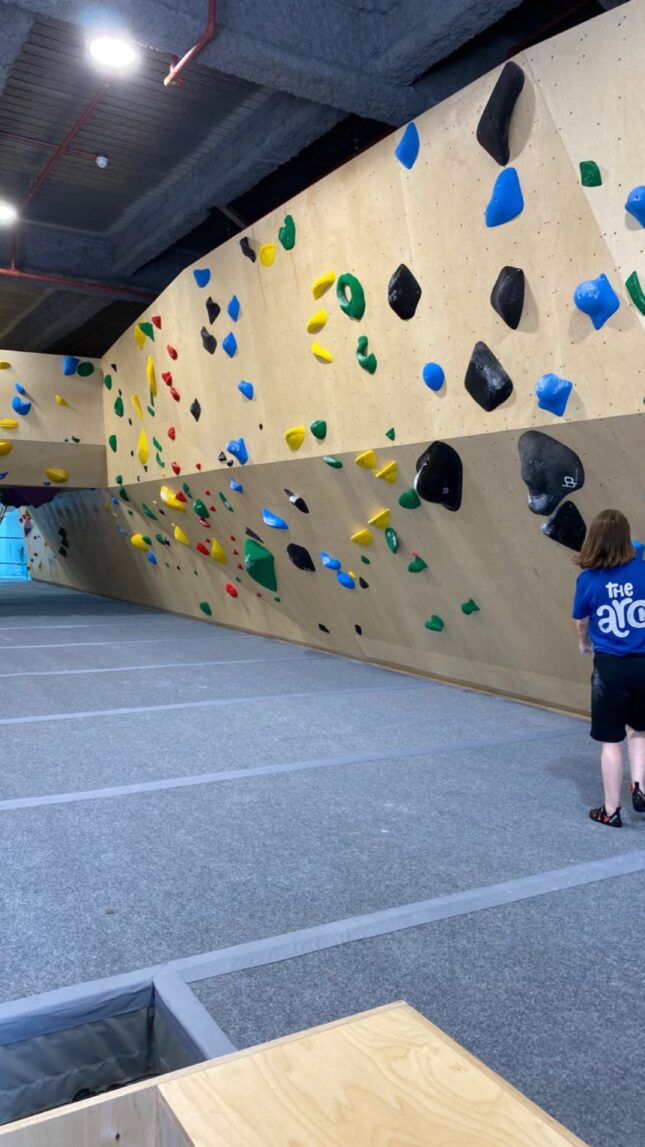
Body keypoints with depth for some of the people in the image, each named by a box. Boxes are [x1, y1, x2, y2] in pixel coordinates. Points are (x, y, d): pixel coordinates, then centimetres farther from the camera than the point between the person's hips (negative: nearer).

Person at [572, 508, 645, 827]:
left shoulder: (588, 579, -9)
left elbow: (581, 622, 7)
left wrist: (584, 643, 28)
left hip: (610, 667, -2)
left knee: (611, 741, 10)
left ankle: (611, 810, 20)